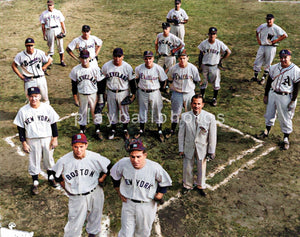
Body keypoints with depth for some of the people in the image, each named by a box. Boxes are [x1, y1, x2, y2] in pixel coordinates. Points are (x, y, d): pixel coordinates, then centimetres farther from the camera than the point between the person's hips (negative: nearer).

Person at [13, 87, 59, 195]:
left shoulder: (47, 108, -5)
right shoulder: (23, 111, -7)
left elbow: (53, 123, 0)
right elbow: (20, 128, -1)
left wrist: (55, 138, -2)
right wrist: (23, 142, -4)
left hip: (47, 139, 1)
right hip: (32, 140, -1)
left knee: (49, 159, 16)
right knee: (34, 161, 8)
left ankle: (51, 177, 39)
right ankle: (35, 183, 25)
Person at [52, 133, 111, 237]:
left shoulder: (95, 157, -16)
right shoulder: (64, 161, -16)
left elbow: (108, 168, 1)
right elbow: (56, 175, 3)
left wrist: (100, 180, -1)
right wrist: (66, 187, 2)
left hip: (95, 194, 1)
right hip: (75, 197, -1)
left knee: (95, 218, 20)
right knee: (74, 222, 3)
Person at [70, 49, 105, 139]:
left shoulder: (96, 69, -10)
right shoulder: (75, 70, -8)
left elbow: (99, 84, -3)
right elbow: (74, 85, -1)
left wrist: (100, 97, -4)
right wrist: (75, 98, -2)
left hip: (93, 94, 0)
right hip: (81, 95, 1)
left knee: (96, 112, 7)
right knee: (82, 112, 12)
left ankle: (97, 130, 22)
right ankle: (82, 129, 28)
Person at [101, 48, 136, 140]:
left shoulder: (127, 67, -12)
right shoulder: (106, 66, -8)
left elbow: (132, 81, -3)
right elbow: (103, 80, 4)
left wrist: (133, 94, -2)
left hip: (123, 92, -1)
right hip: (111, 92, 2)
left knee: (124, 111, 10)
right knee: (112, 111, 12)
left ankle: (125, 129, 29)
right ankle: (113, 129, 32)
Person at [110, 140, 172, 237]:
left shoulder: (155, 167, -24)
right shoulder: (123, 163, -19)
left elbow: (165, 182, -4)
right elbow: (114, 175, 4)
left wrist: (159, 194, -11)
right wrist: (119, 193, 5)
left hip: (147, 205, -1)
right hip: (128, 203, 1)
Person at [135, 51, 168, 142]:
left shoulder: (158, 68, -13)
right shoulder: (138, 68, -9)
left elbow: (163, 80, 1)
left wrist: (159, 88, 2)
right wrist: (140, 86, 10)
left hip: (154, 93, -2)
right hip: (142, 93, 2)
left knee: (157, 111, 7)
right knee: (142, 111, 14)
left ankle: (160, 131, 21)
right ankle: (141, 130, 31)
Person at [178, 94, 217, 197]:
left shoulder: (210, 117, -17)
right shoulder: (185, 116, -14)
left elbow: (212, 135, -8)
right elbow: (181, 134, -4)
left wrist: (211, 151, -3)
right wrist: (181, 149, -1)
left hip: (202, 148, 0)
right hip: (188, 147, 0)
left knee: (201, 168, 18)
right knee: (187, 168, 16)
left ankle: (200, 186, 46)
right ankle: (187, 186, 44)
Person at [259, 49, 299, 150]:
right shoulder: (274, 67, 2)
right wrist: (266, 95, 9)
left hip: (285, 97, -5)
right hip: (272, 94, 5)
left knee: (285, 118, 4)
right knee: (269, 114, 18)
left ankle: (286, 138, 21)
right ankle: (267, 131, 41)